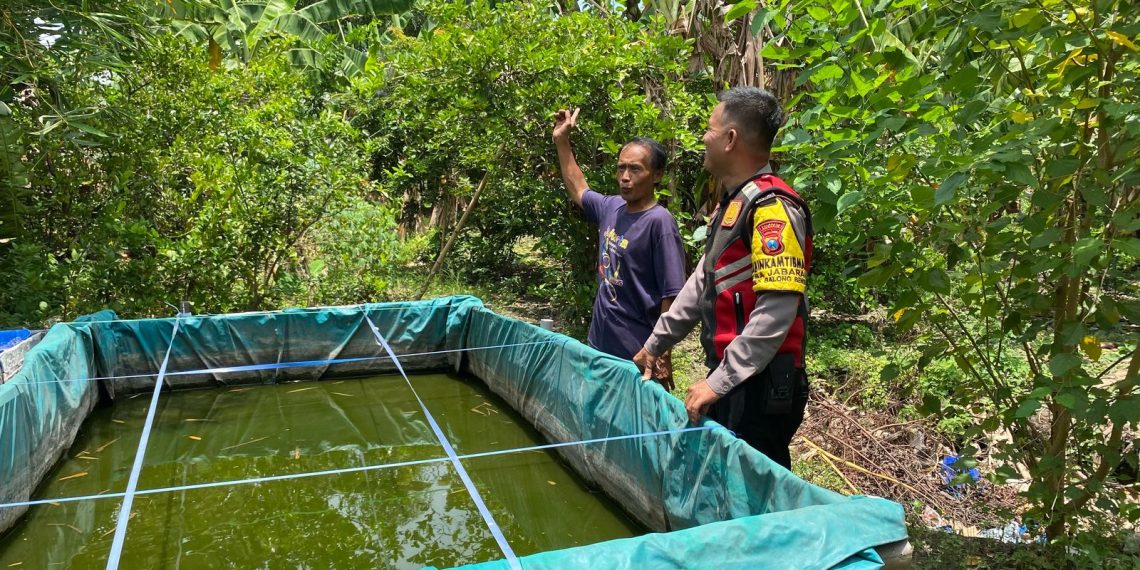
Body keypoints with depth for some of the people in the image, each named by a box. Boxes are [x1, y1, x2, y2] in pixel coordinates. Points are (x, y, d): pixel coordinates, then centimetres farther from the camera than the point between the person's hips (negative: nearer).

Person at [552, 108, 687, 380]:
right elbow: (578, 189, 25)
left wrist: (662, 355, -16)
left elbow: (671, 296, -17)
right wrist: (562, 141, 21)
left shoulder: (659, 222, -17)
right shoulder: (611, 208, 3)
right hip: (599, 343, 7)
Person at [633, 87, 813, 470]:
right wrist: (655, 344, 23)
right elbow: (701, 283, 22)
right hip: (729, 377, 9)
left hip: (760, 386, -9)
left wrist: (720, 382, -22)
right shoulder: (732, 203, 14)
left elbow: (776, 312, -25)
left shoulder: (772, 206, -17)